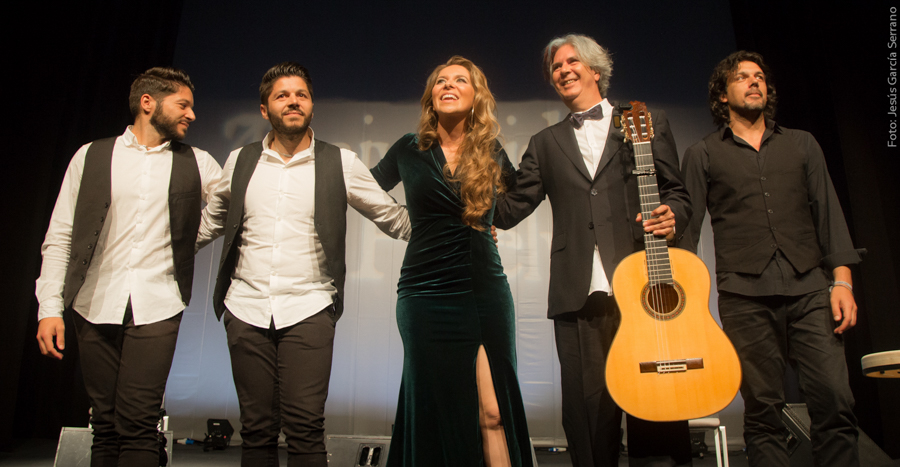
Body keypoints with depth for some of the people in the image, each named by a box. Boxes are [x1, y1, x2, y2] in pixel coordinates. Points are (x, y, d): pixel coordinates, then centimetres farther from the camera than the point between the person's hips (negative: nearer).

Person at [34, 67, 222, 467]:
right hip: (95, 307, 1)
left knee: (137, 424, -7)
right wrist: (50, 307, 0)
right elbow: (59, 238, 7)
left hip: (157, 309, -1)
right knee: (105, 424, 7)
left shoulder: (197, 164, 11)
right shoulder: (91, 156, 9)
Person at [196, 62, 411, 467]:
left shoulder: (342, 164, 3)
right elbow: (209, 222, 23)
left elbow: (393, 218, 8)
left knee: (305, 427, -9)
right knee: (256, 429, 6)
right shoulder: (240, 162, 11)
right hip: (246, 310, 3)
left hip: (308, 311, -2)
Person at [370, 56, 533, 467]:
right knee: (441, 415, 5)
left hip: (488, 290, 2)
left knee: (494, 413, 3)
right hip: (427, 293, -1)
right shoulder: (411, 150, 4)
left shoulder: (491, 154, 8)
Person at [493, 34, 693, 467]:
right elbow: (511, 208, 13)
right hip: (579, 297, 2)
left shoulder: (648, 123, 16)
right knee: (588, 413, 1)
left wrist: (671, 217, -8)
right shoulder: (545, 144, 21)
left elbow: (676, 192, 13)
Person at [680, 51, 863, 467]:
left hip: (809, 288, 2)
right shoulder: (702, 155, 12)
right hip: (745, 294, -2)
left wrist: (842, 280, 1)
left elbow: (828, 213, 13)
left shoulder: (801, 144, 19)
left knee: (835, 400, -7)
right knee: (762, 410, 0)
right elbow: (688, 225, 7)